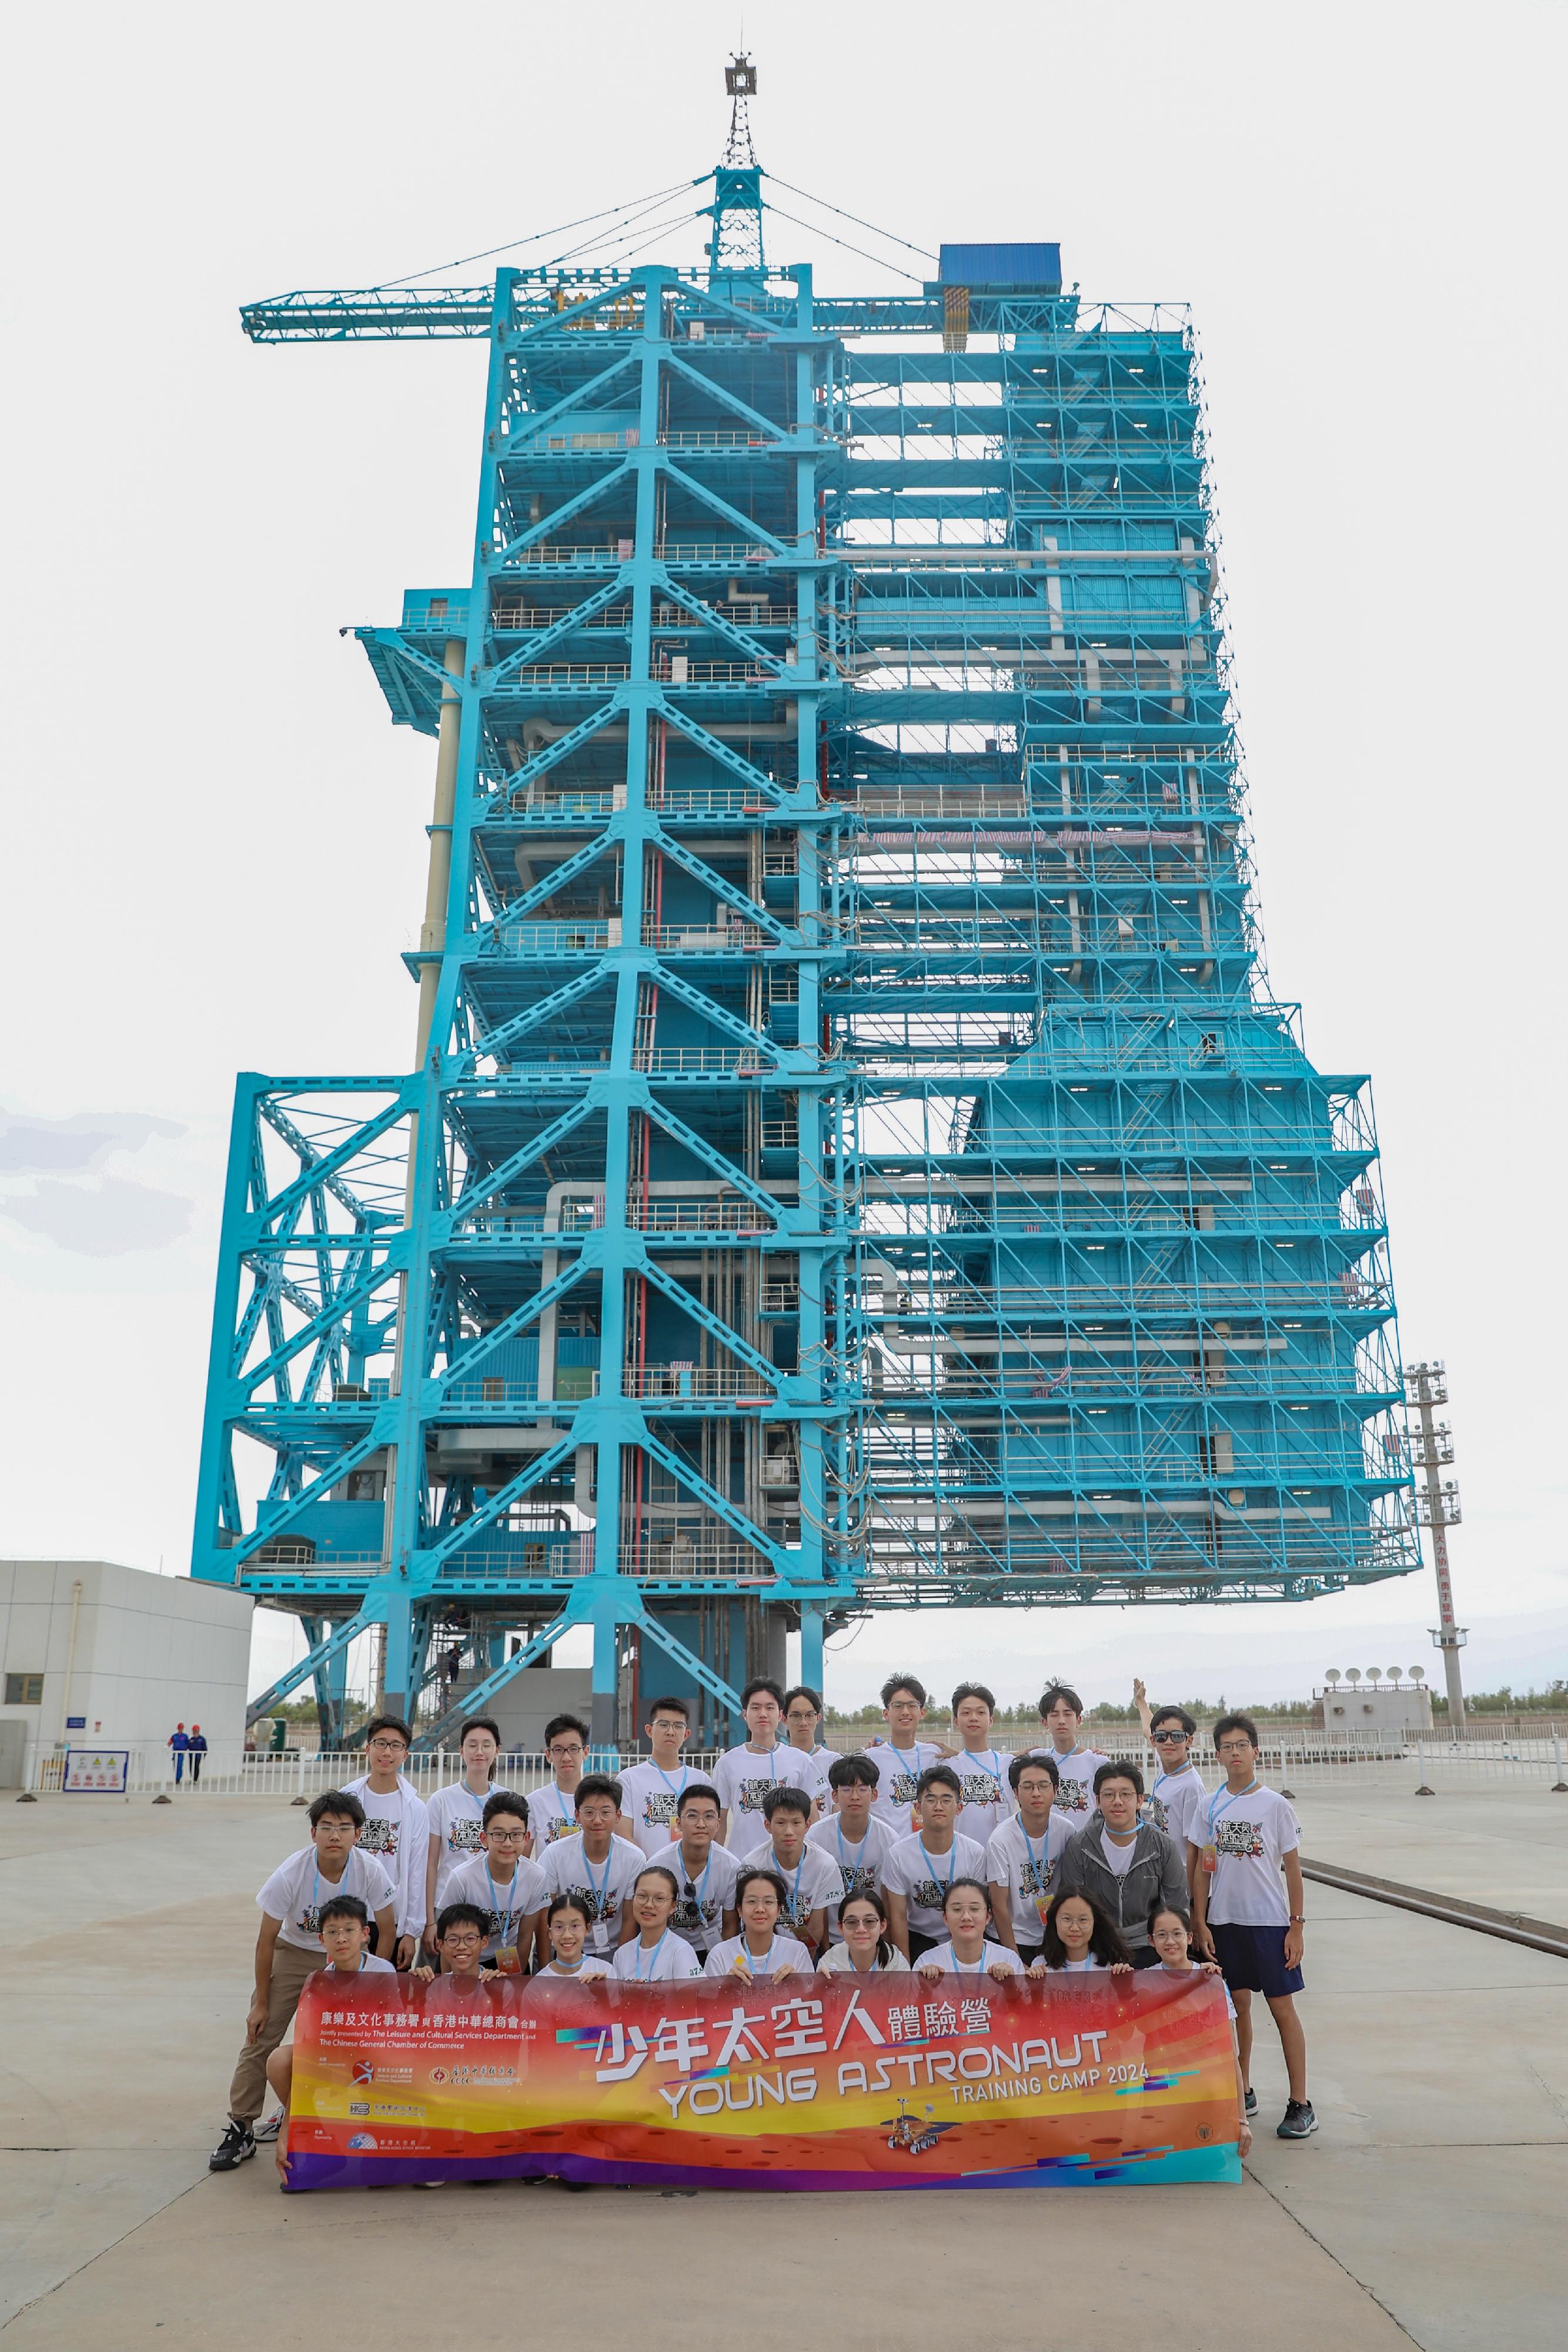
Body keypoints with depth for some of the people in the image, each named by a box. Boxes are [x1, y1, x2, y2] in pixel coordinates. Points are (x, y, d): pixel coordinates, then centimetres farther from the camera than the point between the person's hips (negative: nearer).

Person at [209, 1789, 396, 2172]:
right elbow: (266, 1941, -14)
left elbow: (387, 1931, -10)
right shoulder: (290, 1875, -28)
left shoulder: (370, 1871, -26)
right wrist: (261, 2003, -8)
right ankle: (241, 2129, 6)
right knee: (260, 2037, -7)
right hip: (293, 1952, 0)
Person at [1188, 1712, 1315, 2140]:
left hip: (1270, 1920, -3)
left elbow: (1292, 1867, -2)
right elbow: (1202, 1869, 5)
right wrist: (1200, 1923, 1)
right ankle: (1243, 2093, 23)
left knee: (1283, 2008, 0)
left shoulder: (1275, 1805, -5)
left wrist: (1297, 1924, -5)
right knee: (1237, 2005, 10)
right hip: (1224, 1920, 3)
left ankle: (1300, 2104, 9)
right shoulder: (1210, 1809, 2)